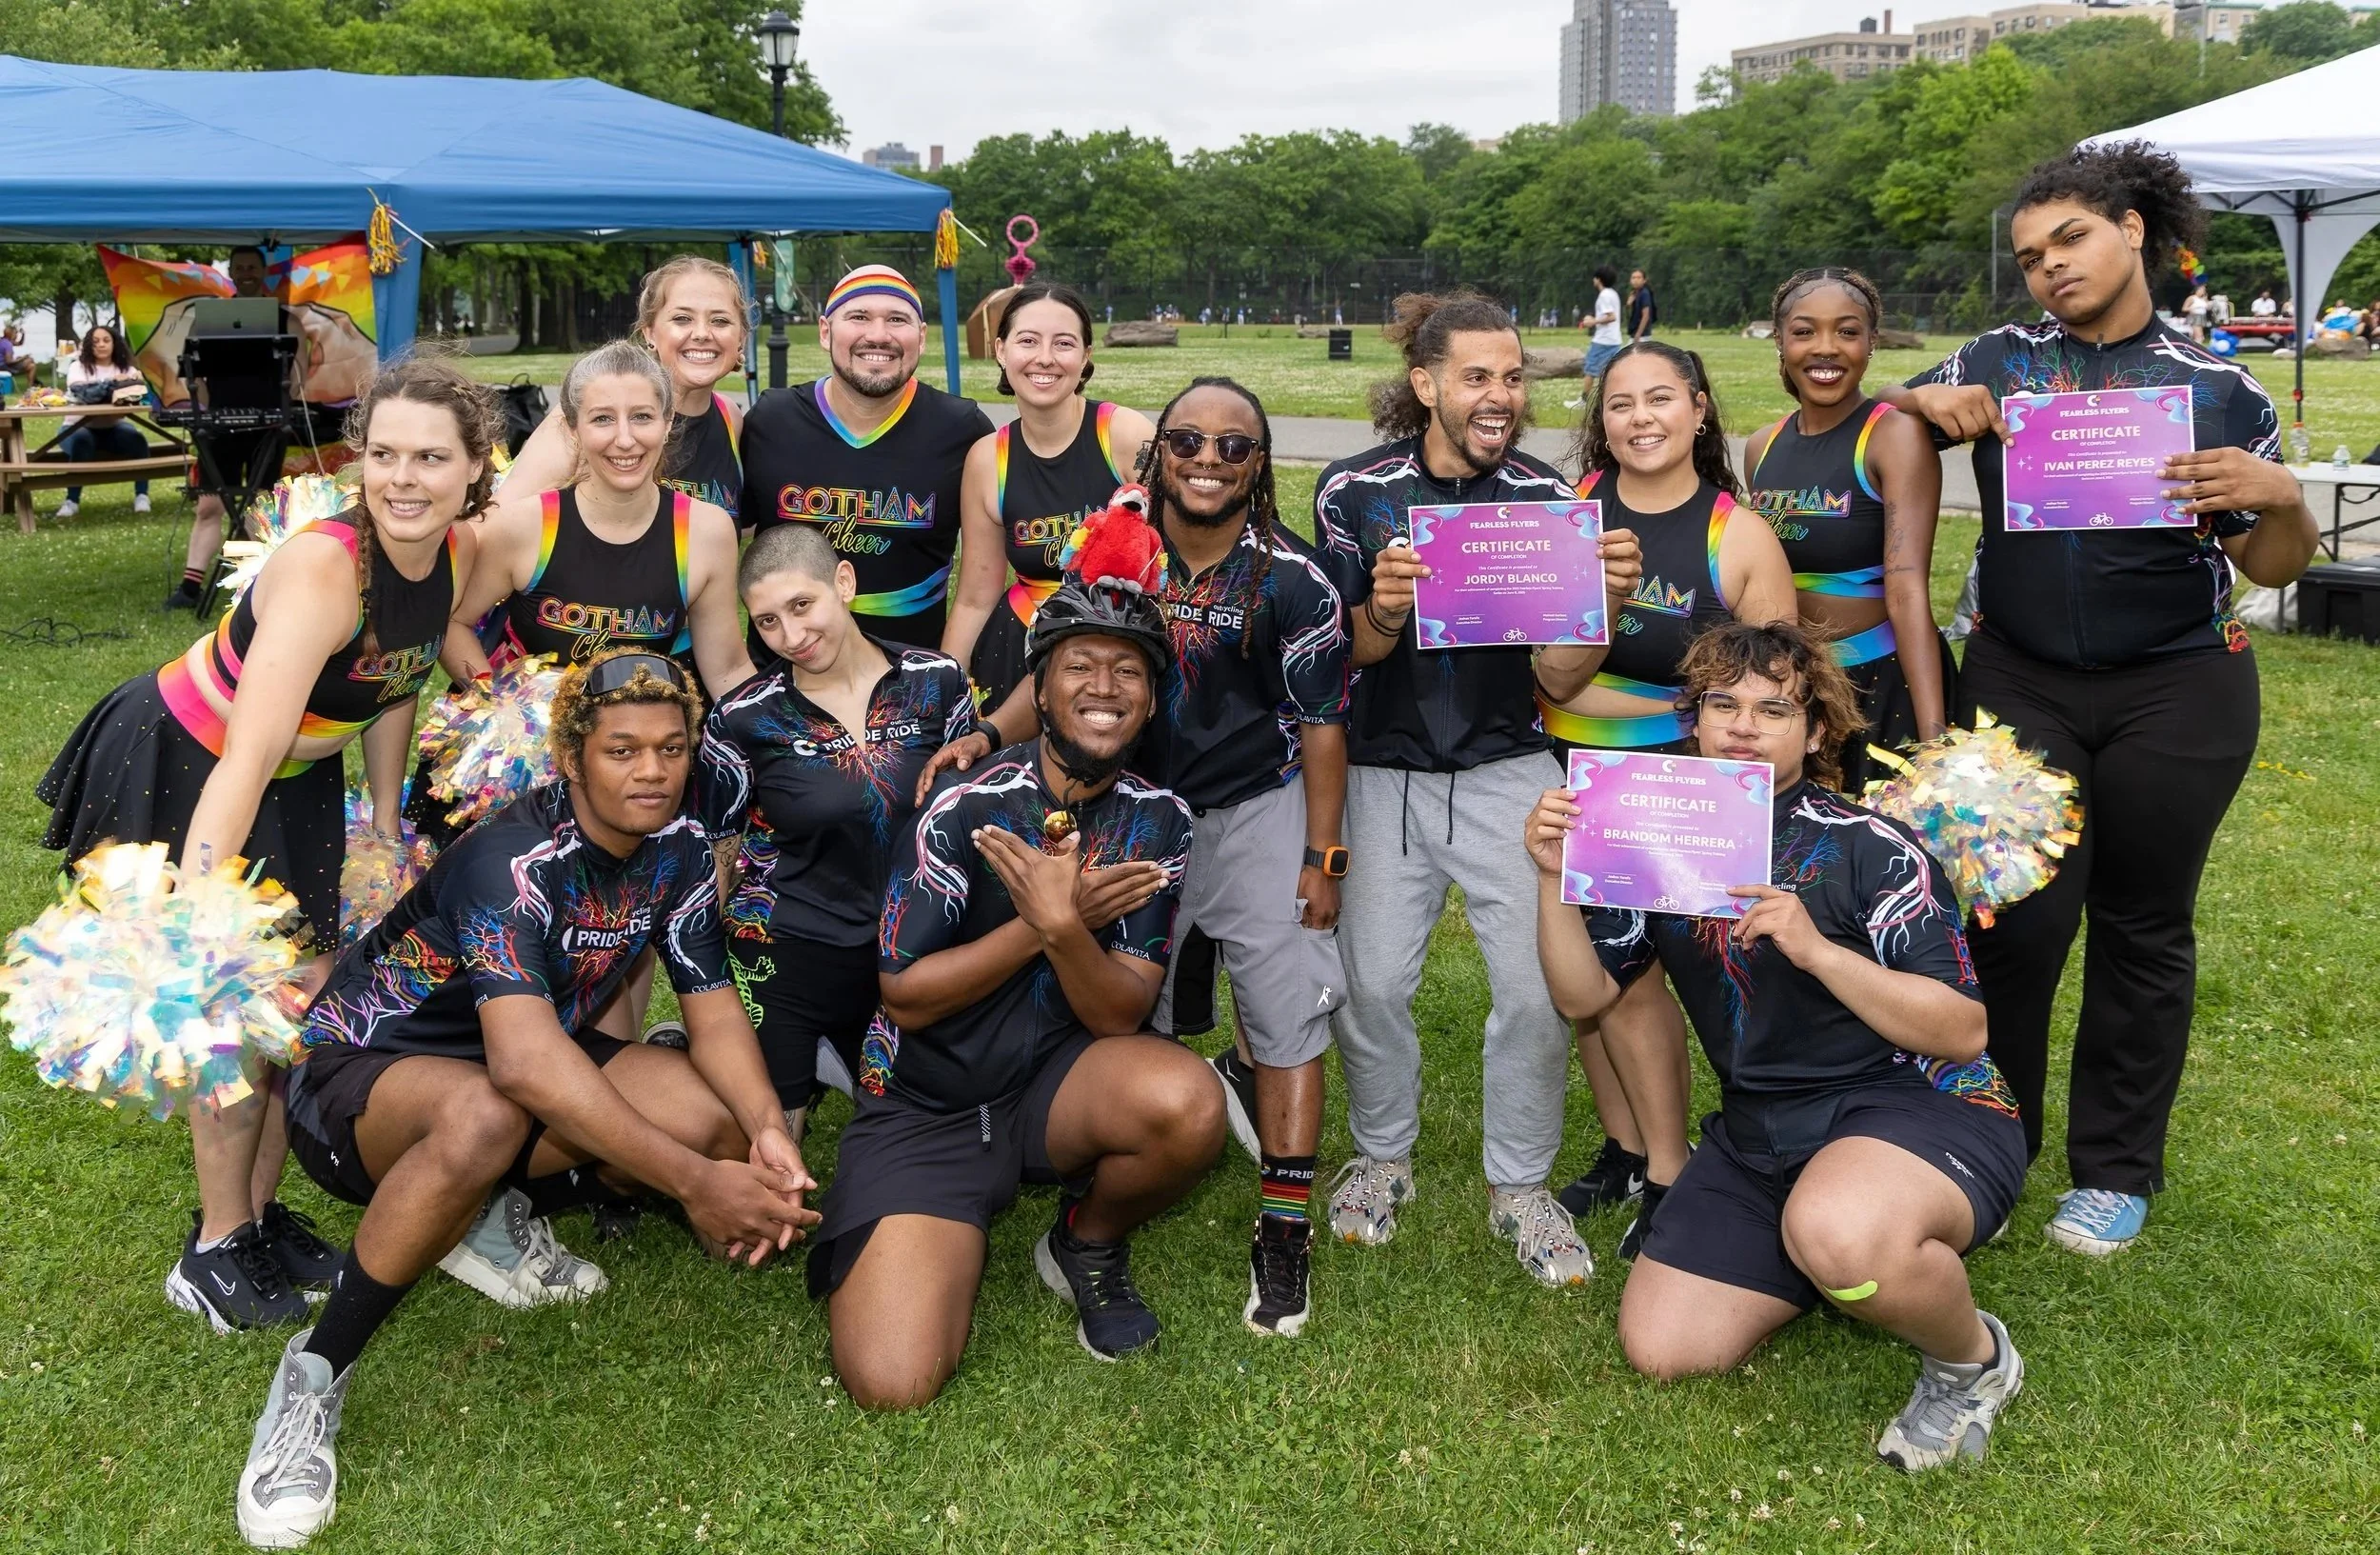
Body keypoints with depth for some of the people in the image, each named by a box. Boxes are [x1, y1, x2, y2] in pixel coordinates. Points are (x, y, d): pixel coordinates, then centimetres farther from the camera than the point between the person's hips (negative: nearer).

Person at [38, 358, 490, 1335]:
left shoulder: (461, 554, -14)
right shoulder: (323, 567, -36)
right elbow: (245, 761, -43)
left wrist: (386, 828, 8)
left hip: (298, 775, 7)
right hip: (178, 767, -7)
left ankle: (262, 1216, 29)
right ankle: (214, 1250, 14)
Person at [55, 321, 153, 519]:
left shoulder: (125, 368, 3)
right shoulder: (78, 367, -5)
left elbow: (139, 391, -16)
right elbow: (83, 394, -26)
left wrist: (136, 384, -39)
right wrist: (112, 383, -36)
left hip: (111, 428, 2)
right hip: (78, 427, -2)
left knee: (137, 438, -27)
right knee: (82, 440, -35)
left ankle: (141, 495, -17)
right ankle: (72, 500, -28)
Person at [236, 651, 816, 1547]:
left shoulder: (676, 850, -8)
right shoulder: (512, 859, -30)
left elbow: (714, 1010, -8)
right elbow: (525, 1061, -42)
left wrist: (765, 1130, -29)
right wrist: (693, 1182, -44)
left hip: (521, 1076, 7)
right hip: (362, 1070, -7)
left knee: (723, 1118, -16)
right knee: (483, 1118, -41)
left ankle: (492, 1219, 9)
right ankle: (313, 1379, -22)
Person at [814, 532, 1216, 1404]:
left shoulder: (1158, 823, -3)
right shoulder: (966, 809, -13)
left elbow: (1121, 1016, -9)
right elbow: (906, 997, -9)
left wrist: (1064, 927, -30)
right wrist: (1043, 921, -20)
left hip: (1060, 1086, 3)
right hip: (926, 1109, -2)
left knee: (1187, 1104, -34)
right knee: (890, 1385, -21)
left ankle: (1089, 1243, 1)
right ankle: (949, 1239, 14)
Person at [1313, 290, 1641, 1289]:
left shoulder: (1548, 498, -3)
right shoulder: (1355, 491, -6)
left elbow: (1557, 684, -3)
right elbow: (1334, 657, -5)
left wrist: (1603, 600, -23)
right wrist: (1383, 613, -27)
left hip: (1508, 768, 1)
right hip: (1385, 769, 0)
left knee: (1539, 982, -8)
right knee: (1372, 980, -5)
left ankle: (1520, 1186, 14)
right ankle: (1381, 1157, 23)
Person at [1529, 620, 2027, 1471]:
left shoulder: (1869, 848, -13)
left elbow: (1963, 1031, -17)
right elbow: (1583, 995, 4)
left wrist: (1814, 948, -28)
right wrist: (1555, 879, -12)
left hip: (1917, 1106, -6)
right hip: (1759, 1136, 6)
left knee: (1837, 1233, -40)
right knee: (1661, 1347, -2)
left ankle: (1973, 1359, -4)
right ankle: (1875, 1264, 22)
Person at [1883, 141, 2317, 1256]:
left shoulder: (2219, 391, -1)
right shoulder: (1999, 361, 2)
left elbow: (2273, 567, 3)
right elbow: (1896, 404, 18)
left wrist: (2281, 497, -19)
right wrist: (1933, 404, -4)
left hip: (2177, 694, 0)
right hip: (2017, 684, 1)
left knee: (2142, 927, 9)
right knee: (2019, 916, -3)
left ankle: (2115, 1171, 24)